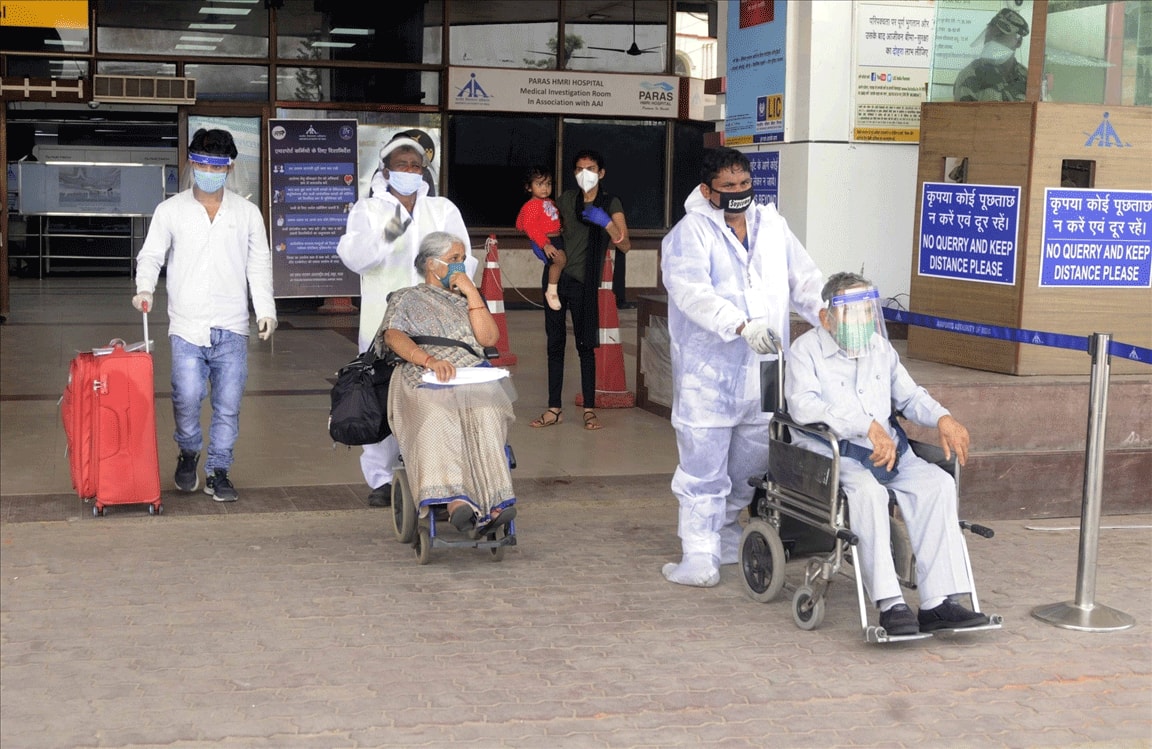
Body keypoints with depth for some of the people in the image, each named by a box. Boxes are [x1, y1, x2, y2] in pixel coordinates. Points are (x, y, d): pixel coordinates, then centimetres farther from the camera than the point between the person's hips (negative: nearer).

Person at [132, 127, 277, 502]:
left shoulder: (247, 212, 7)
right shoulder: (171, 210, 4)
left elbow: (259, 265, 10)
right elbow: (151, 255, 6)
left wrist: (265, 310, 1)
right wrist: (145, 288, -13)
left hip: (232, 329, 1)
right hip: (187, 326, -1)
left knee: (228, 405, 3)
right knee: (187, 397, -10)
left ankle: (218, 472, 17)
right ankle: (188, 454, 19)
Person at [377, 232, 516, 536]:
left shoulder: (469, 299, 31)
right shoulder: (406, 299, 23)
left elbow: (488, 338, 12)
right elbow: (394, 337, 1)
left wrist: (471, 293, 8)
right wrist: (429, 360, -17)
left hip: (472, 377, 2)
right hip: (424, 383, -2)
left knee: (485, 415, -35)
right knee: (435, 420, -39)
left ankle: (491, 504, -50)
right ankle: (456, 500, -54)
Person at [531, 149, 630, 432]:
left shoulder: (611, 203, -2)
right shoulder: (567, 198, 9)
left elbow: (625, 245, -11)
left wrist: (606, 222, -25)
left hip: (583, 283, -4)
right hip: (556, 276, 4)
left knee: (585, 345, -2)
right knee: (555, 343, 5)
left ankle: (589, 410, 6)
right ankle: (554, 409, 10)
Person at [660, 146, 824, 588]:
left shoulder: (772, 225, 14)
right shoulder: (690, 233, -6)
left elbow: (803, 277, 13)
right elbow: (692, 291, -21)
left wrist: (823, 311, -9)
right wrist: (742, 325, -34)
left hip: (763, 373, 6)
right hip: (709, 373, -5)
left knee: (751, 466, 14)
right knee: (703, 471, -2)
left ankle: (726, 537, 32)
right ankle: (700, 559, 6)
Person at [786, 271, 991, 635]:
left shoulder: (880, 347, 20)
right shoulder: (806, 350, -1)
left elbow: (910, 396, 28)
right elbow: (803, 404, -19)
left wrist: (942, 418, 5)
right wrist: (868, 426, -29)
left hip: (887, 450, 6)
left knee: (938, 483, -20)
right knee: (867, 490, -36)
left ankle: (937, 602, -25)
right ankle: (890, 604, -35)